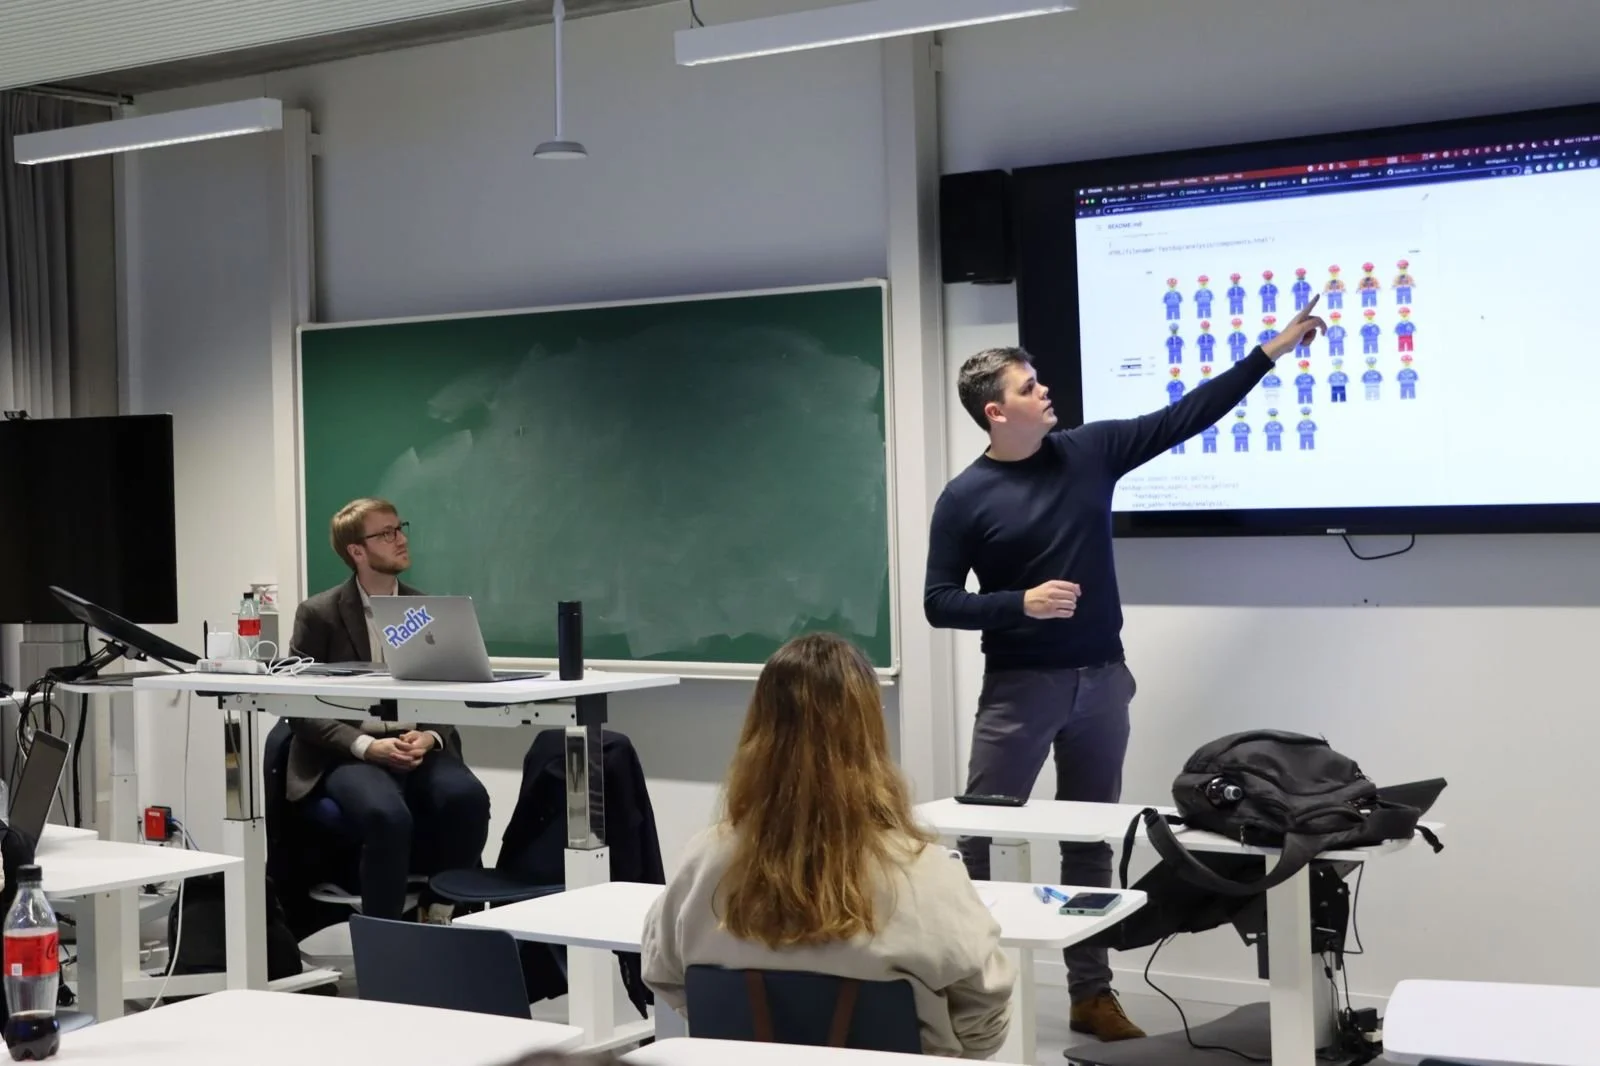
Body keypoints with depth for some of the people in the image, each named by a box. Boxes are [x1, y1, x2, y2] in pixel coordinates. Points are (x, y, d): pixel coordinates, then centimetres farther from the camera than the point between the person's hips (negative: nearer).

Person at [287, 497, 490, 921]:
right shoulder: (318, 614, 1)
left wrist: (430, 736, -12)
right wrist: (366, 746, -17)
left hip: (419, 748, 3)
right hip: (347, 756, -3)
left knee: (468, 797, -29)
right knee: (388, 815, -35)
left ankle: (443, 910, -8)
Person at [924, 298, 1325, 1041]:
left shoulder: (1091, 451, 3)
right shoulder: (966, 498, -7)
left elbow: (1185, 416, 5)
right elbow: (939, 603, -7)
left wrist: (1275, 348, 3)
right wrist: (1021, 602, -21)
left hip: (1101, 680, 4)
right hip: (1020, 687, -4)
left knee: (1092, 841, 11)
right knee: (977, 835, -5)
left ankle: (1092, 994, 20)